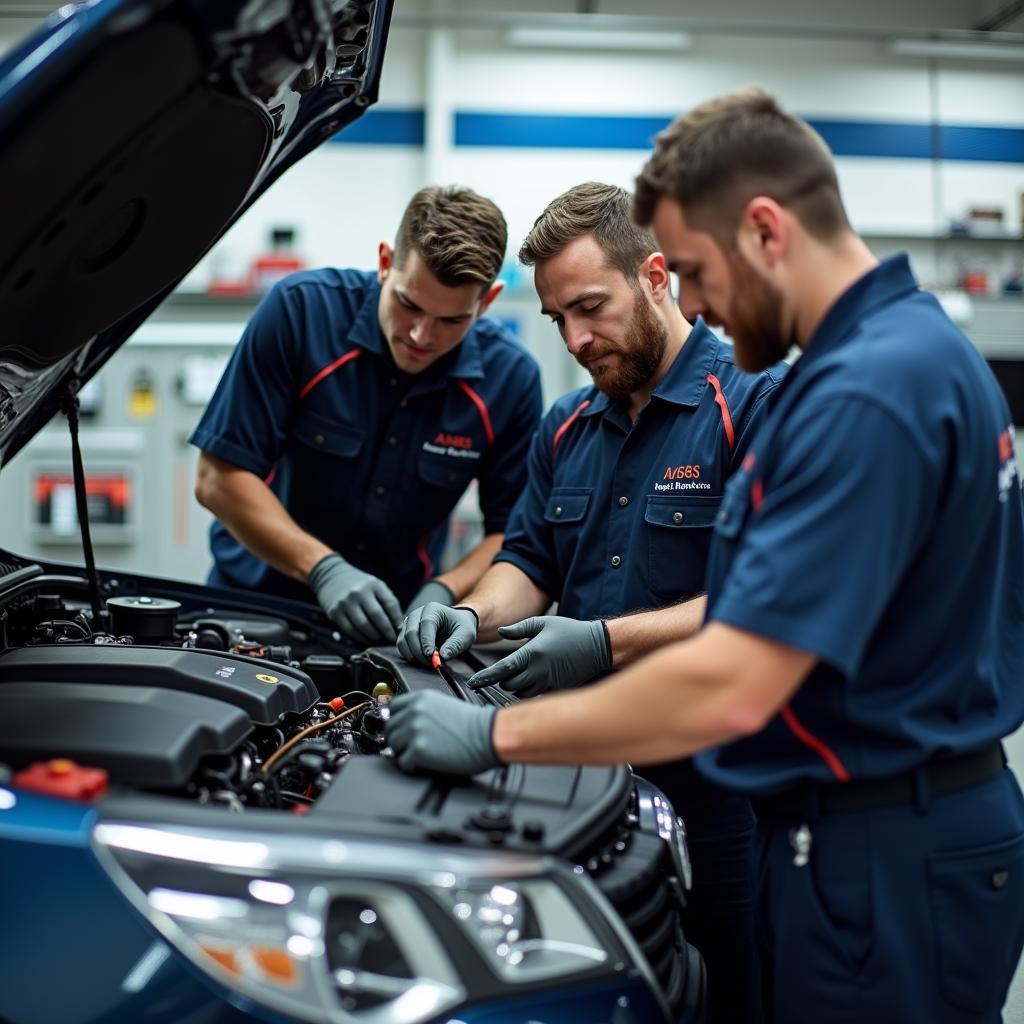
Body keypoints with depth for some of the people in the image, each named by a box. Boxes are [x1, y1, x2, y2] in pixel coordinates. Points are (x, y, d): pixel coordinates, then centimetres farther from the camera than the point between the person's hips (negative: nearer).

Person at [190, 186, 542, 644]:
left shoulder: (511, 376, -9)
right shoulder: (302, 308, -14)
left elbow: (513, 532, -1)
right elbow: (218, 478, -12)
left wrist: (445, 592, -19)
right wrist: (325, 569, -22)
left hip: (392, 621, 1)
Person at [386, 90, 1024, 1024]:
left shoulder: (868, 391, -25)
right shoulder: (910, 345, 9)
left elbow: (730, 691, -28)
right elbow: (788, 603, 15)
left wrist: (493, 734, -18)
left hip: (882, 858, -10)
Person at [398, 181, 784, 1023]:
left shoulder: (754, 404, -11)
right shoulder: (566, 428, 13)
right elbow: (528, 561, 16)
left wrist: (608, 641, -26)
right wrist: (475, 615, -6)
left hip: (715, 784, -6)